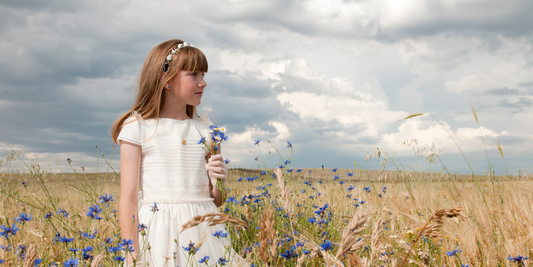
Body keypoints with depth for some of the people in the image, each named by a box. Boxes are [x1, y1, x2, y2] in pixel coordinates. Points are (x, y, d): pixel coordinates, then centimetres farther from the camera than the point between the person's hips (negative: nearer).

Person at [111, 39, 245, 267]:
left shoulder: (206, 131, 9)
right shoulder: (137, 128, -3)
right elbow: (128, 199, -6)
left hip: (203, 229, 4)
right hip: (158, 232, -4)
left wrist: (218, 181, -6)